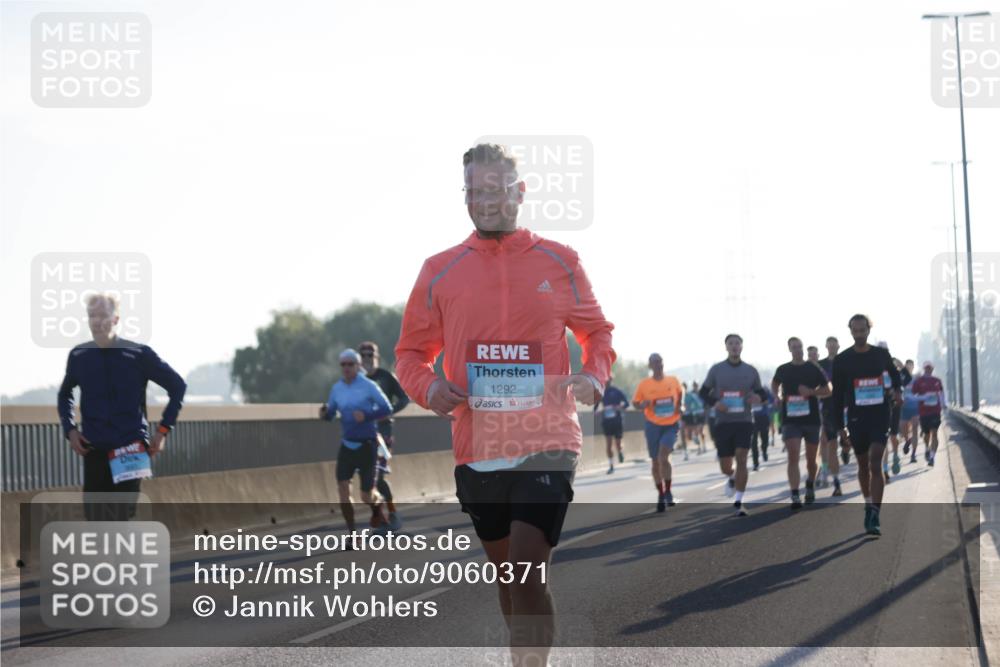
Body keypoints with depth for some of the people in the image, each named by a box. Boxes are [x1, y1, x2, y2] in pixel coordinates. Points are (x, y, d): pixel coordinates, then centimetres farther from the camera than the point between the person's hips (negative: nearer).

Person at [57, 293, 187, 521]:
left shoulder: (138, 354, -4)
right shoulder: (79, 356, 5)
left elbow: (177, 386, 5)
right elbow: (65, 395, 24)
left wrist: (163, 429, 0)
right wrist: (70, 429, 9)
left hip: (130, 450, -3)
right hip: (95, 451, 3)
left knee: (122, 518, -8)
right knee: (95, 518, 0)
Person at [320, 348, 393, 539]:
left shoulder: (368, 386, -9)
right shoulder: (337, 388, 4)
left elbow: (387, 408, -8)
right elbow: (331, 414, 12)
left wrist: (366, 415, -22)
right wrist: (324, 413, -11)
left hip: (367, 445, -4)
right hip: (347, 445, 4)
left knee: (366, 496, -1)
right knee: (342, 487, -13)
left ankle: (376, 507, 37)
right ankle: (352, 533, -3)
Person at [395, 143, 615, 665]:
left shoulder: (560, 263, 2)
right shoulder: (440, 270, 4)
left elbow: (597, 332, 15)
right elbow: (411, 352, 11)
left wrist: (594, 375, -5)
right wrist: (428, 388, -10)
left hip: (546, 443, -3)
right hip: (476, 448, 3)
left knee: (527, 576, -16)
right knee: (507, 577, 15)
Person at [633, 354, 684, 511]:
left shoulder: (673, 380, -1)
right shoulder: (644, 384, -5)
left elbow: (681, 393, 20)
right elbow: (635, 403, 3)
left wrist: (679, 405, 1)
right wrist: (643, 405, -19)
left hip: (671, 425, -1)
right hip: (653, 426, 1)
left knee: (663, 457, -19)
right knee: (656, 462, 8)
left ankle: (668, 491, -3)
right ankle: (661, 495, 24)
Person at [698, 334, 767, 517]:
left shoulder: (751, 371, 5)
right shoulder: (716, 370, 2)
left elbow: (760, 392, 13)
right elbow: (703, 392, 7)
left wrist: (759, 397, -12)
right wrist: (714, 403, -14)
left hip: (744, 421, 0)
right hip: (723, 422, 0)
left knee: (741, 459, -15)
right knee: (725, 466, 4)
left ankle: (738, 502, -11)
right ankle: (732, 478, 42)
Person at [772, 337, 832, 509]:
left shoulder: (813, 368, 2)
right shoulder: (783, 370, 6)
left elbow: (827, 390, 4)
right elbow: (774, 385, 25)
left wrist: (811, 392, -14)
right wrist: (777, 397, 5)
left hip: (811, 418, 1)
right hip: (790, 419, -1)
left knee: (811, 459, 11)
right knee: (793, 457, -13)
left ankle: (810, 486, 38)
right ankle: (795, 496, -18)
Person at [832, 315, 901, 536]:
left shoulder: (881, 354, 4)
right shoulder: (842, 360, 1)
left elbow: (894, 373, 26)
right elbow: (838, 395, 4)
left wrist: (897, 390, 7)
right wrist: (840, 425, 1)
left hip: (880, 415, -1)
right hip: (856, 417, 1)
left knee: (875, 463, -14)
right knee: (863, 465, 12)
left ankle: (875, 515, -20)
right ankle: (869, 506, 31)